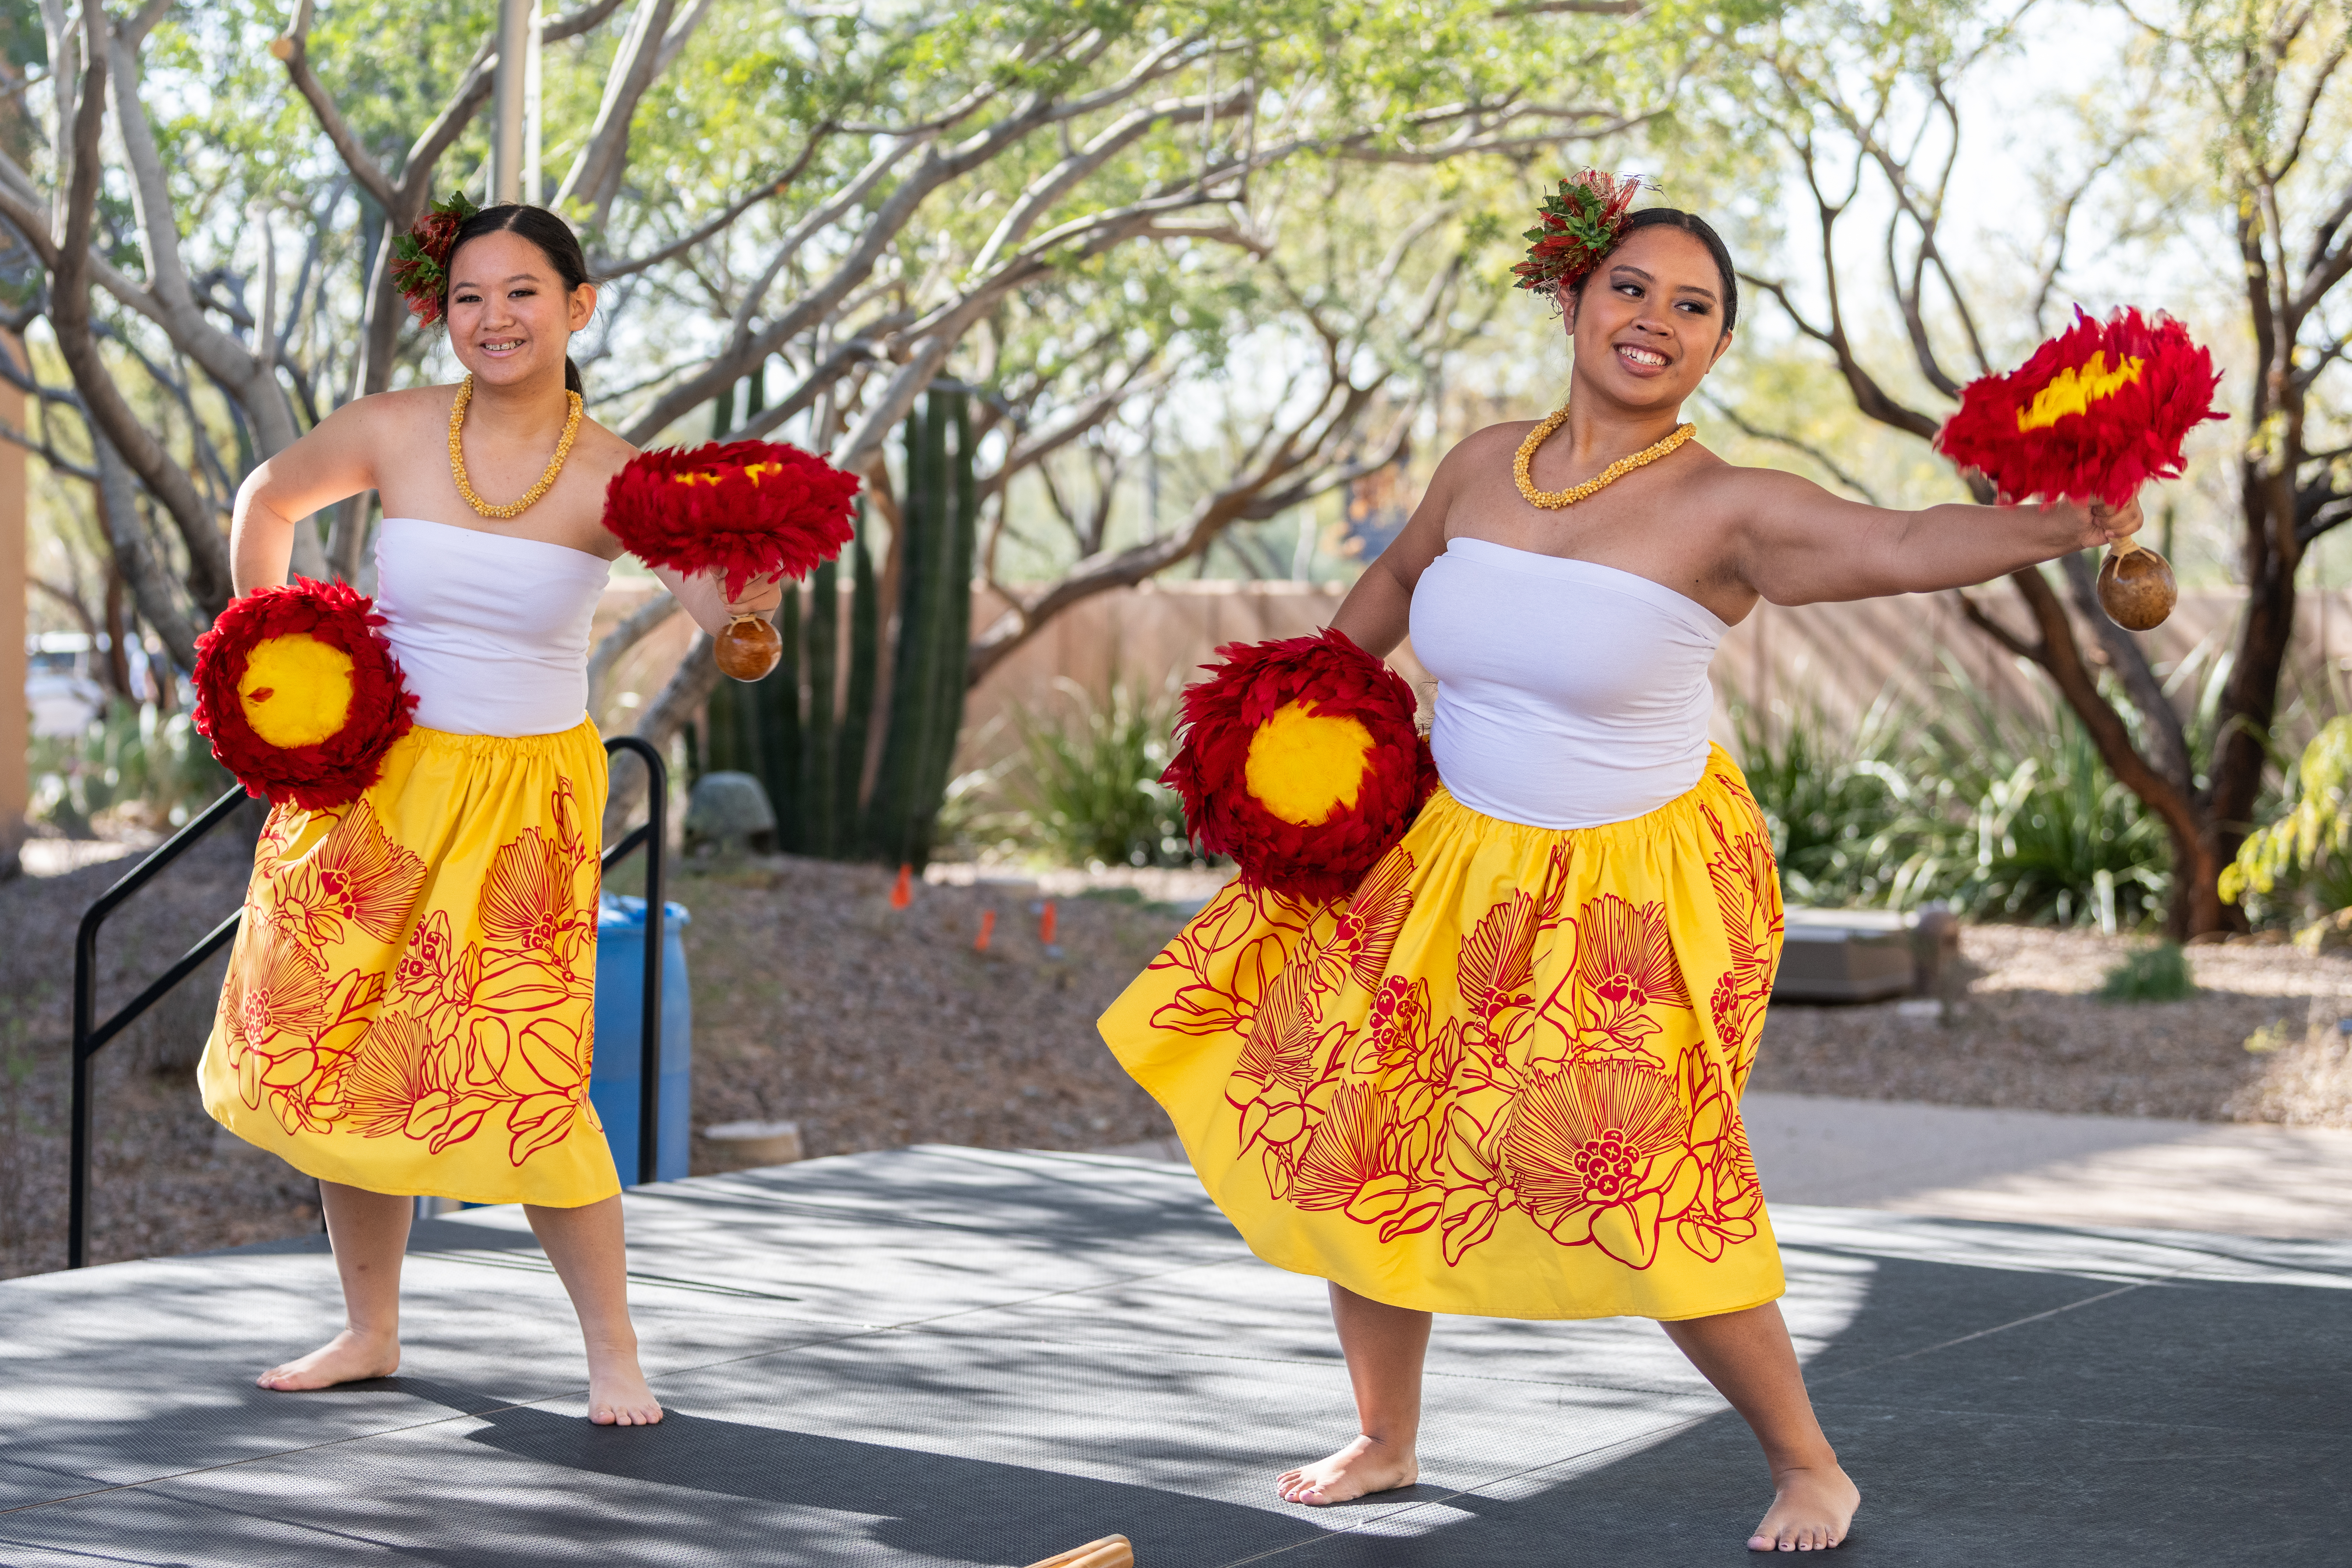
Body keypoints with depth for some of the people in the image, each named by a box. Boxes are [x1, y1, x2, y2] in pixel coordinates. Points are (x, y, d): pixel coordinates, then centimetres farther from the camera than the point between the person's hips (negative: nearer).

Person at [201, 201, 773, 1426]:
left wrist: (764, 576, -45)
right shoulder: (394, 432, -7)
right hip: (379, 778, 3)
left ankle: (614, 1354, 6)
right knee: (336, 1055, 8)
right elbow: (269, 500, 14)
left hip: (524, 798, -3)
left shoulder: (612, 476, -12)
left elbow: (727, 617, -23)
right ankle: (369, 1331, 27)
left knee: (522, 1078, -10)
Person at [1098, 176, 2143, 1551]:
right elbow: (1396, 581, 20)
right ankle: (1384, 1439, 31)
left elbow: (1906, 544, -34)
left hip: (1635, 889, -5)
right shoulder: (1486, 465, -1)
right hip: (1454, 866, 5)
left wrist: (2061, 525, -51)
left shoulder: (1727, 513, -17)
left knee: (1652, 1188, -7)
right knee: (1359, 1142, 8)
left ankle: (1810, 1467, 16)